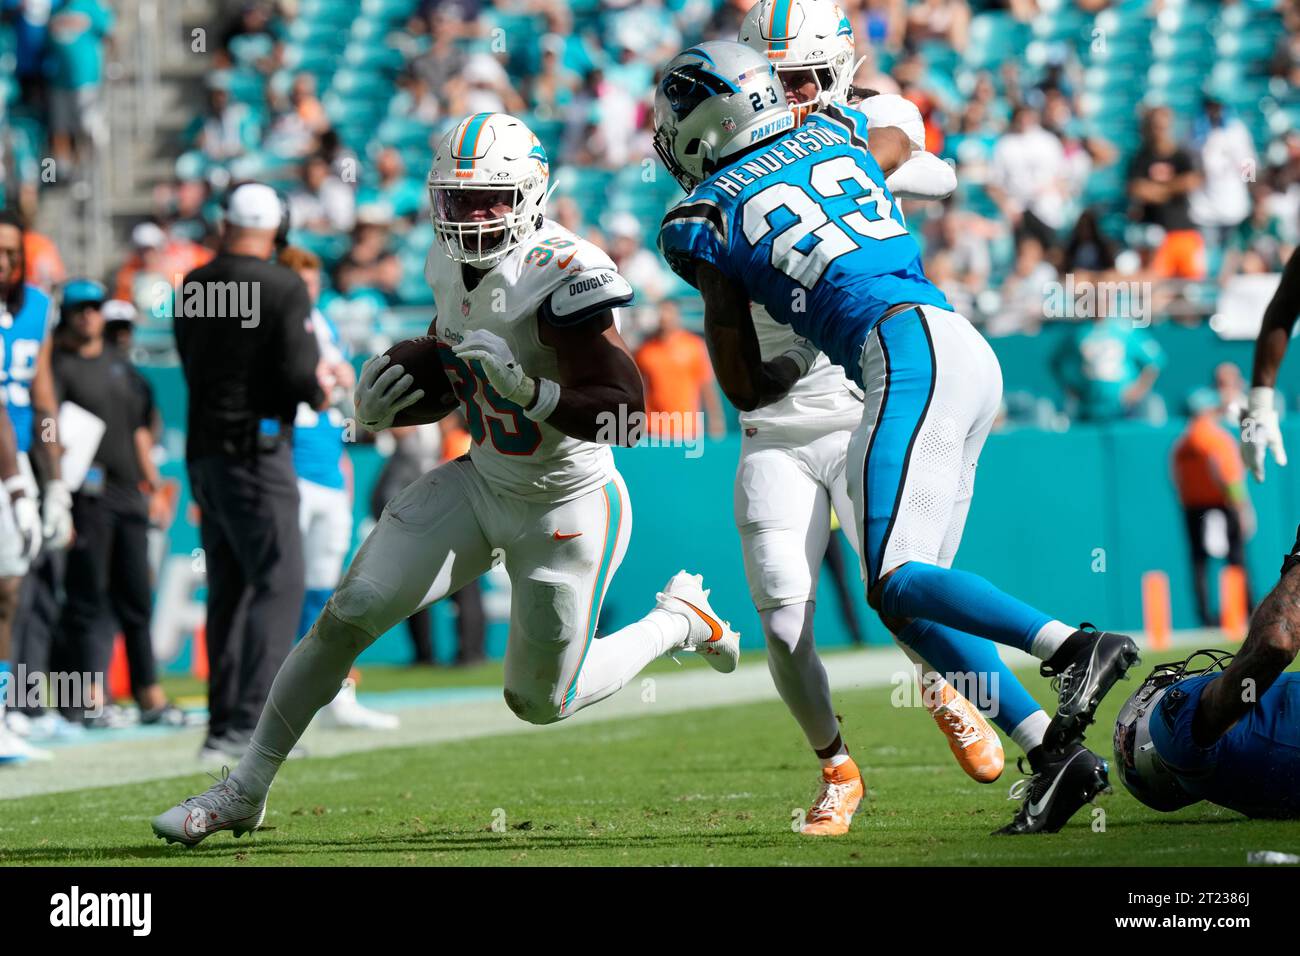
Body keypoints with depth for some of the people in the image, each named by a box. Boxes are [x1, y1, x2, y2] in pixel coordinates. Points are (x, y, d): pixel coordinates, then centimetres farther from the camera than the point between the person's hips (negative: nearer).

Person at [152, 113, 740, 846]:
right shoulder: (453, 266, -2)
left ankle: (680, 620, 34)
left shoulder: (566, 277, -27)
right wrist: (383, 408, -8)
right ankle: (245, 792, 4)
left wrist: (528, 390, -43)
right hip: (482, 486, 6)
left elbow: (625, 410, -31)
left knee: (539, 701, 9)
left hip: (567, 510, -6)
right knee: (348, 616, -8)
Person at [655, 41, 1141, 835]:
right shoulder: (833, 133, 23)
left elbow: (745, 387, 14)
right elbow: (900, 143, 50)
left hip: (912, 352, -8)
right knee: (910, 594, 7)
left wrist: (793, 369, 35)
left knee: (896, 582, -15)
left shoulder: (707, 219, 7)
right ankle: (1053, 749, -4)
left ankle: (1074, 645, -33)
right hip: (971, 355, 8)